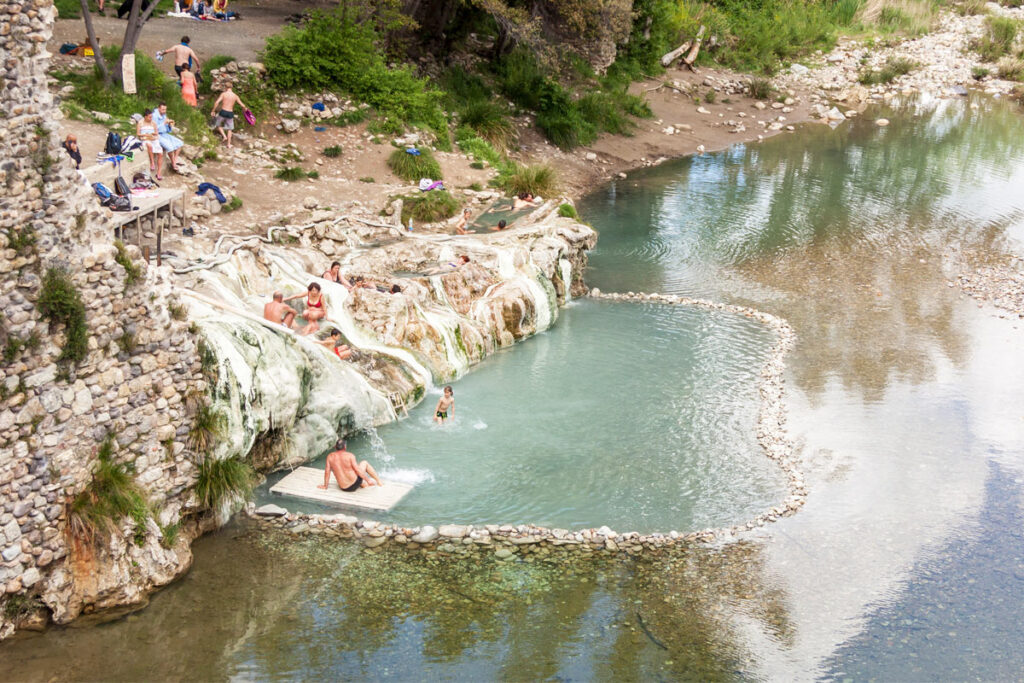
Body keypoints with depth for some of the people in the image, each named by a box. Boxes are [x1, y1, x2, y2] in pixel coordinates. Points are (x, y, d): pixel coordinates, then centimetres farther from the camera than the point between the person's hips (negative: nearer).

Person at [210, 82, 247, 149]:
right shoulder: (235, 96, 3)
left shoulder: (223, 94, -4)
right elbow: (242, 106, 3)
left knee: (218, 125, 21)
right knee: (229, 129, 17)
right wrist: (244, 108, 27)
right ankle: (229, 144, 15)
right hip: (230, 113, 2)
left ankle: (224, 136, 1)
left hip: (223, 112, -2)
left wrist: (213, 111, -3)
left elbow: (217, 102, -14)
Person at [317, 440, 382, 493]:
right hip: (354, 484, -4)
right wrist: (368, 480, -2)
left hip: (344, 488, 4)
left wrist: (325, 486, 8)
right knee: (365, 463, 21)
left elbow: (327, 472, -2)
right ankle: (378, 481, 27)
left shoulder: (330, 456, -5)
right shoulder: (350, 456, -13)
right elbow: (357, 470, -13)